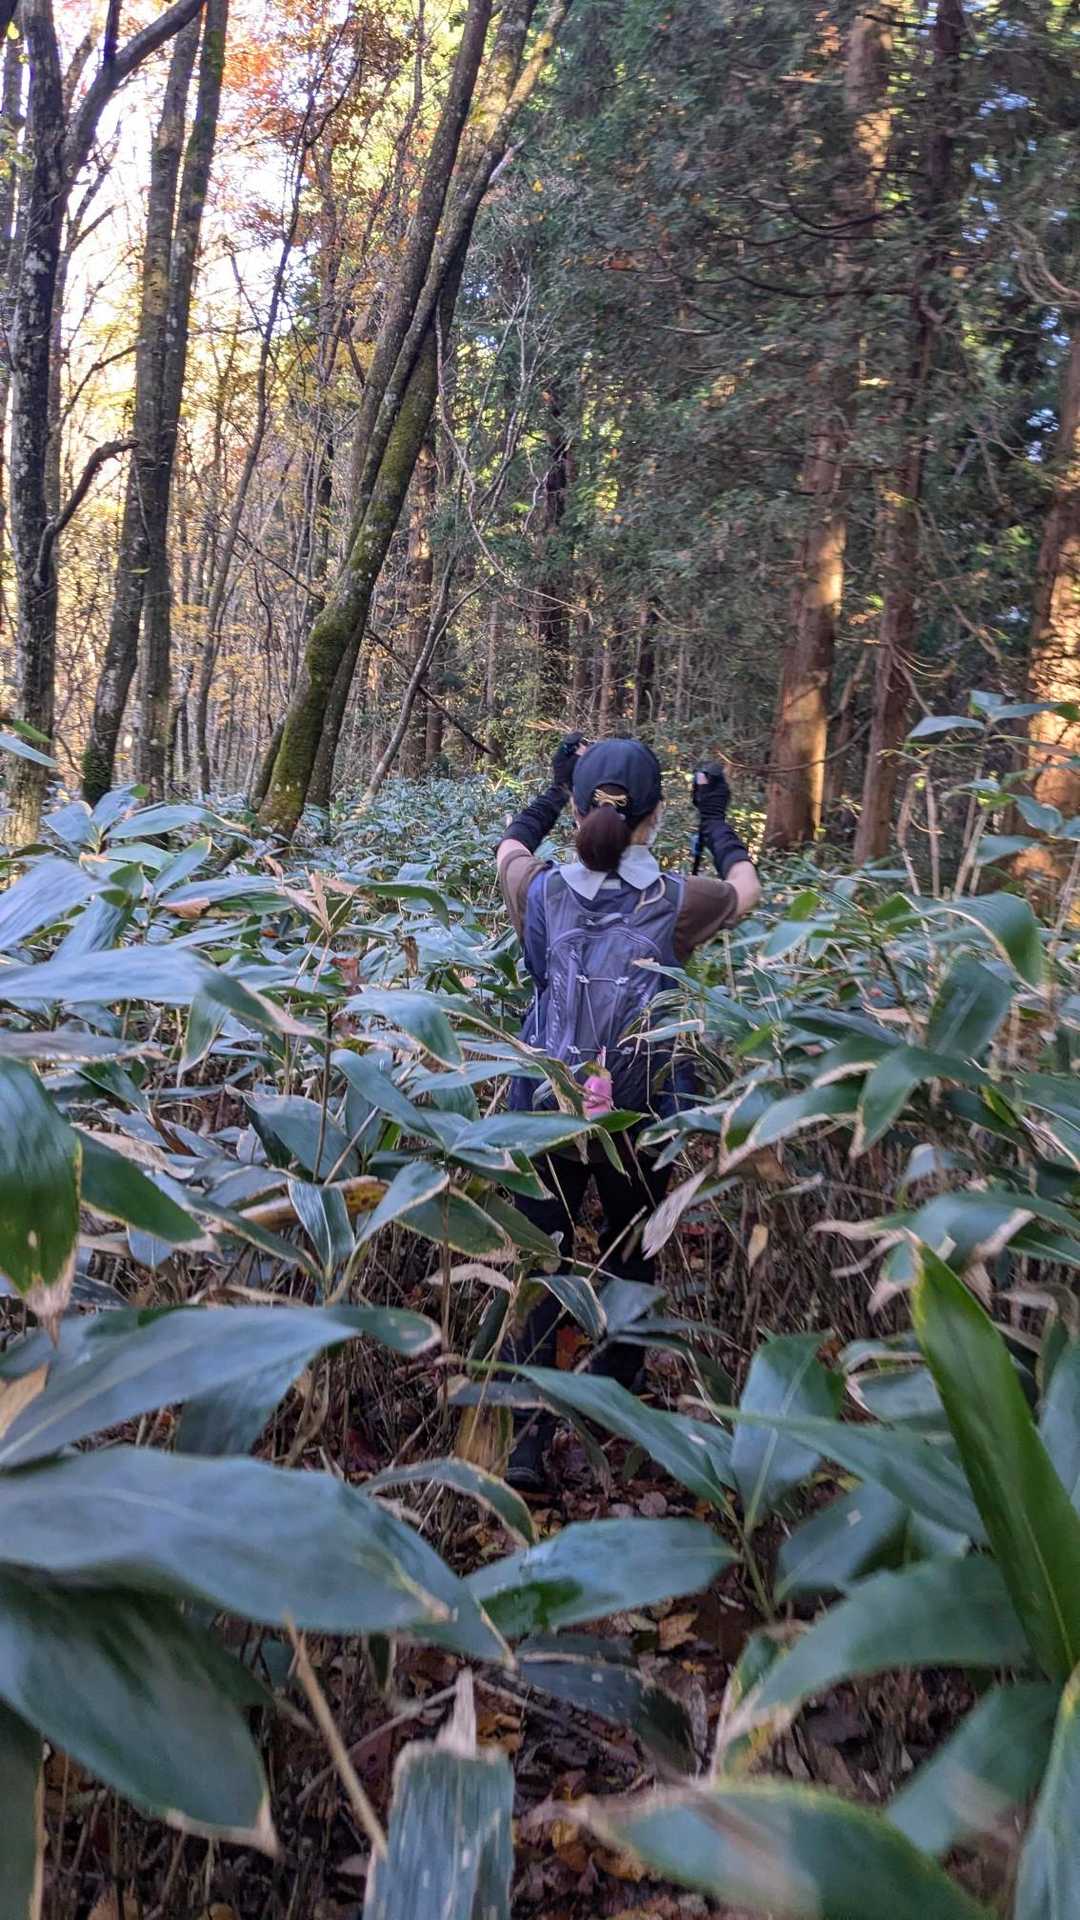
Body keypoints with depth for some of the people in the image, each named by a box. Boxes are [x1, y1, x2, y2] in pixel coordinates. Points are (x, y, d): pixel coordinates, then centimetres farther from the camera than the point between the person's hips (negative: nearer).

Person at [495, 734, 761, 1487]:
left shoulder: (543, 893, -6)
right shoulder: (677, 902, -10)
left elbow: (509, 849, 20)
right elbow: (746, 888, 13)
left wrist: (555, 789, 27)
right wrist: (716, 818, 26)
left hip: (546, 1114, 1)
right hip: (640, 1120, -1)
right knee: (630, 1260, 19)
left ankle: (530, 1433, 6)